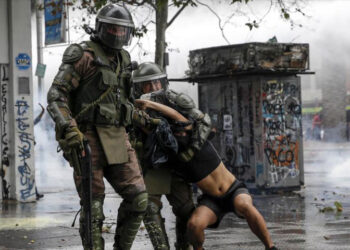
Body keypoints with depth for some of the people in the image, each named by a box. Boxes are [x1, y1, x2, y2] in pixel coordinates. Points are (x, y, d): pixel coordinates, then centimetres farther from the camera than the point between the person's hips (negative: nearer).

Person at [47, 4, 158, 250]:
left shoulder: (121, 59, 15)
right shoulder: (83, 56, -9)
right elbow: (56, 96, -15)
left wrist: (144, 120, 22)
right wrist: (69, 129, -29)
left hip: (116, 138, 7)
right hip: (86, 139, -7)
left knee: (138, 198, 0)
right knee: (93, 206, -5)